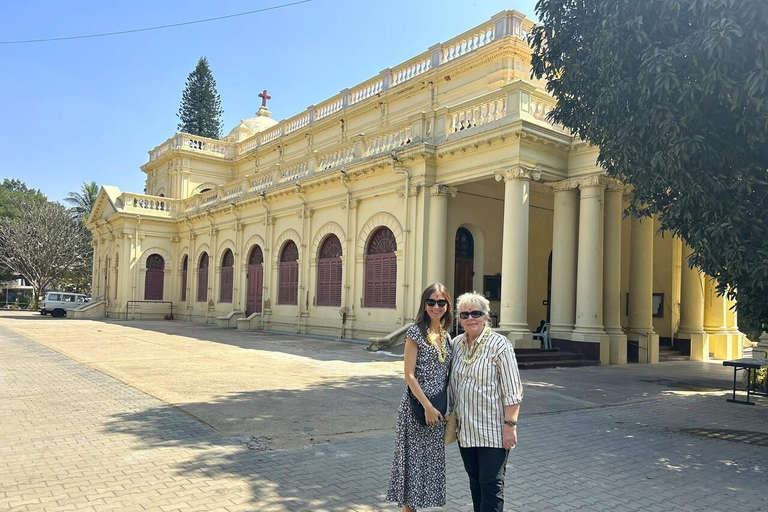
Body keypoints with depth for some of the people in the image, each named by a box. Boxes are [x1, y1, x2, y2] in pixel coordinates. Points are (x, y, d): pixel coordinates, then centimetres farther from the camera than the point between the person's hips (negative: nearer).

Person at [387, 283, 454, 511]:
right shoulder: (416, 332, -11)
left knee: (432, 459, 13)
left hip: (438, 407, 7)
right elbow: (409, 375, -14)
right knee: (414, 458, 3)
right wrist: (427, 406, -17)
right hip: (417, 406, -6)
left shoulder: (446, 336, 8)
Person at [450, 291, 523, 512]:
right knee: (475, 480, 16)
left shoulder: (499, 345, -11)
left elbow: (512, 390, -13)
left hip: (493, 430, -6)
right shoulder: (457, 344, 6)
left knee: (491, 484, -1)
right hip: (465, 428, 6)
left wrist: (510, 425, -17)